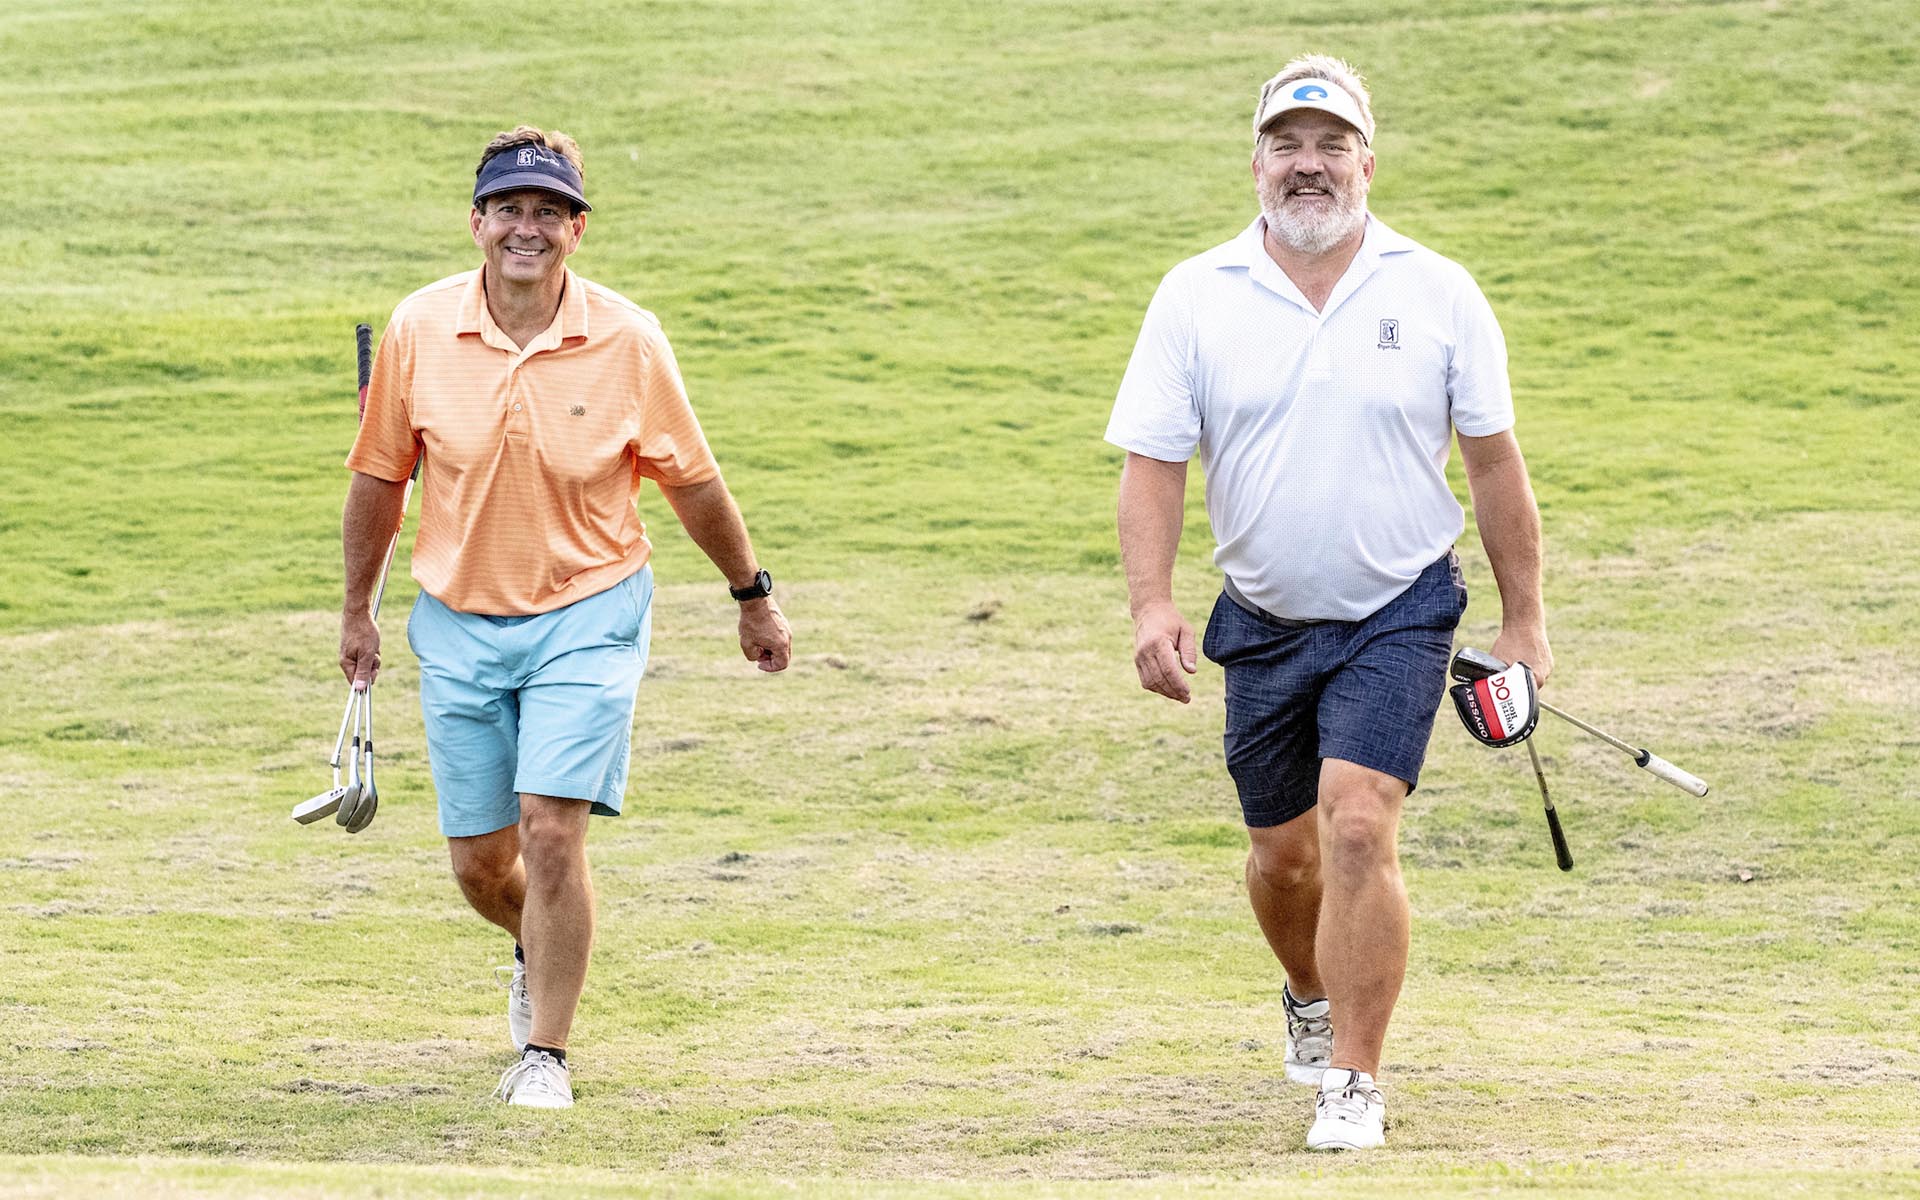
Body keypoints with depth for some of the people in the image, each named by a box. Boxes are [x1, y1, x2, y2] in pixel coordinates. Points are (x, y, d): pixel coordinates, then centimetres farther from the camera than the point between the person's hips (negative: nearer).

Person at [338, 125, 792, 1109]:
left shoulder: (626, 340, -10)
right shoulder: (418, 330, -7)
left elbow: (691, 481, 3)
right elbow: (379, 474, 7)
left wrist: (752, 597, 12)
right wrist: (356, 609, 13)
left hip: (587, 613, -2)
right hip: (458, 623, 2)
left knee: (551, 831, -16)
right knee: (480, 863, 8)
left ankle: (545, 1054, -2)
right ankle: (539, 953, 43)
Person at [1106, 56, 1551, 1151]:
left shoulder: (1437, 293, -3)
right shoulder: (1196, 298, -2)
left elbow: (1495, 462, 3)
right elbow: (1152, 461, -3)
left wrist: (1525, 621, 3)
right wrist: (1153, 604, -17)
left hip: (1398, 616, -3)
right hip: (1264, 622, 3)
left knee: (1357, 823, -20)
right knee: (1282, 853, 13)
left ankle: (1356, 1081, -14)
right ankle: (1313, 999, 45)